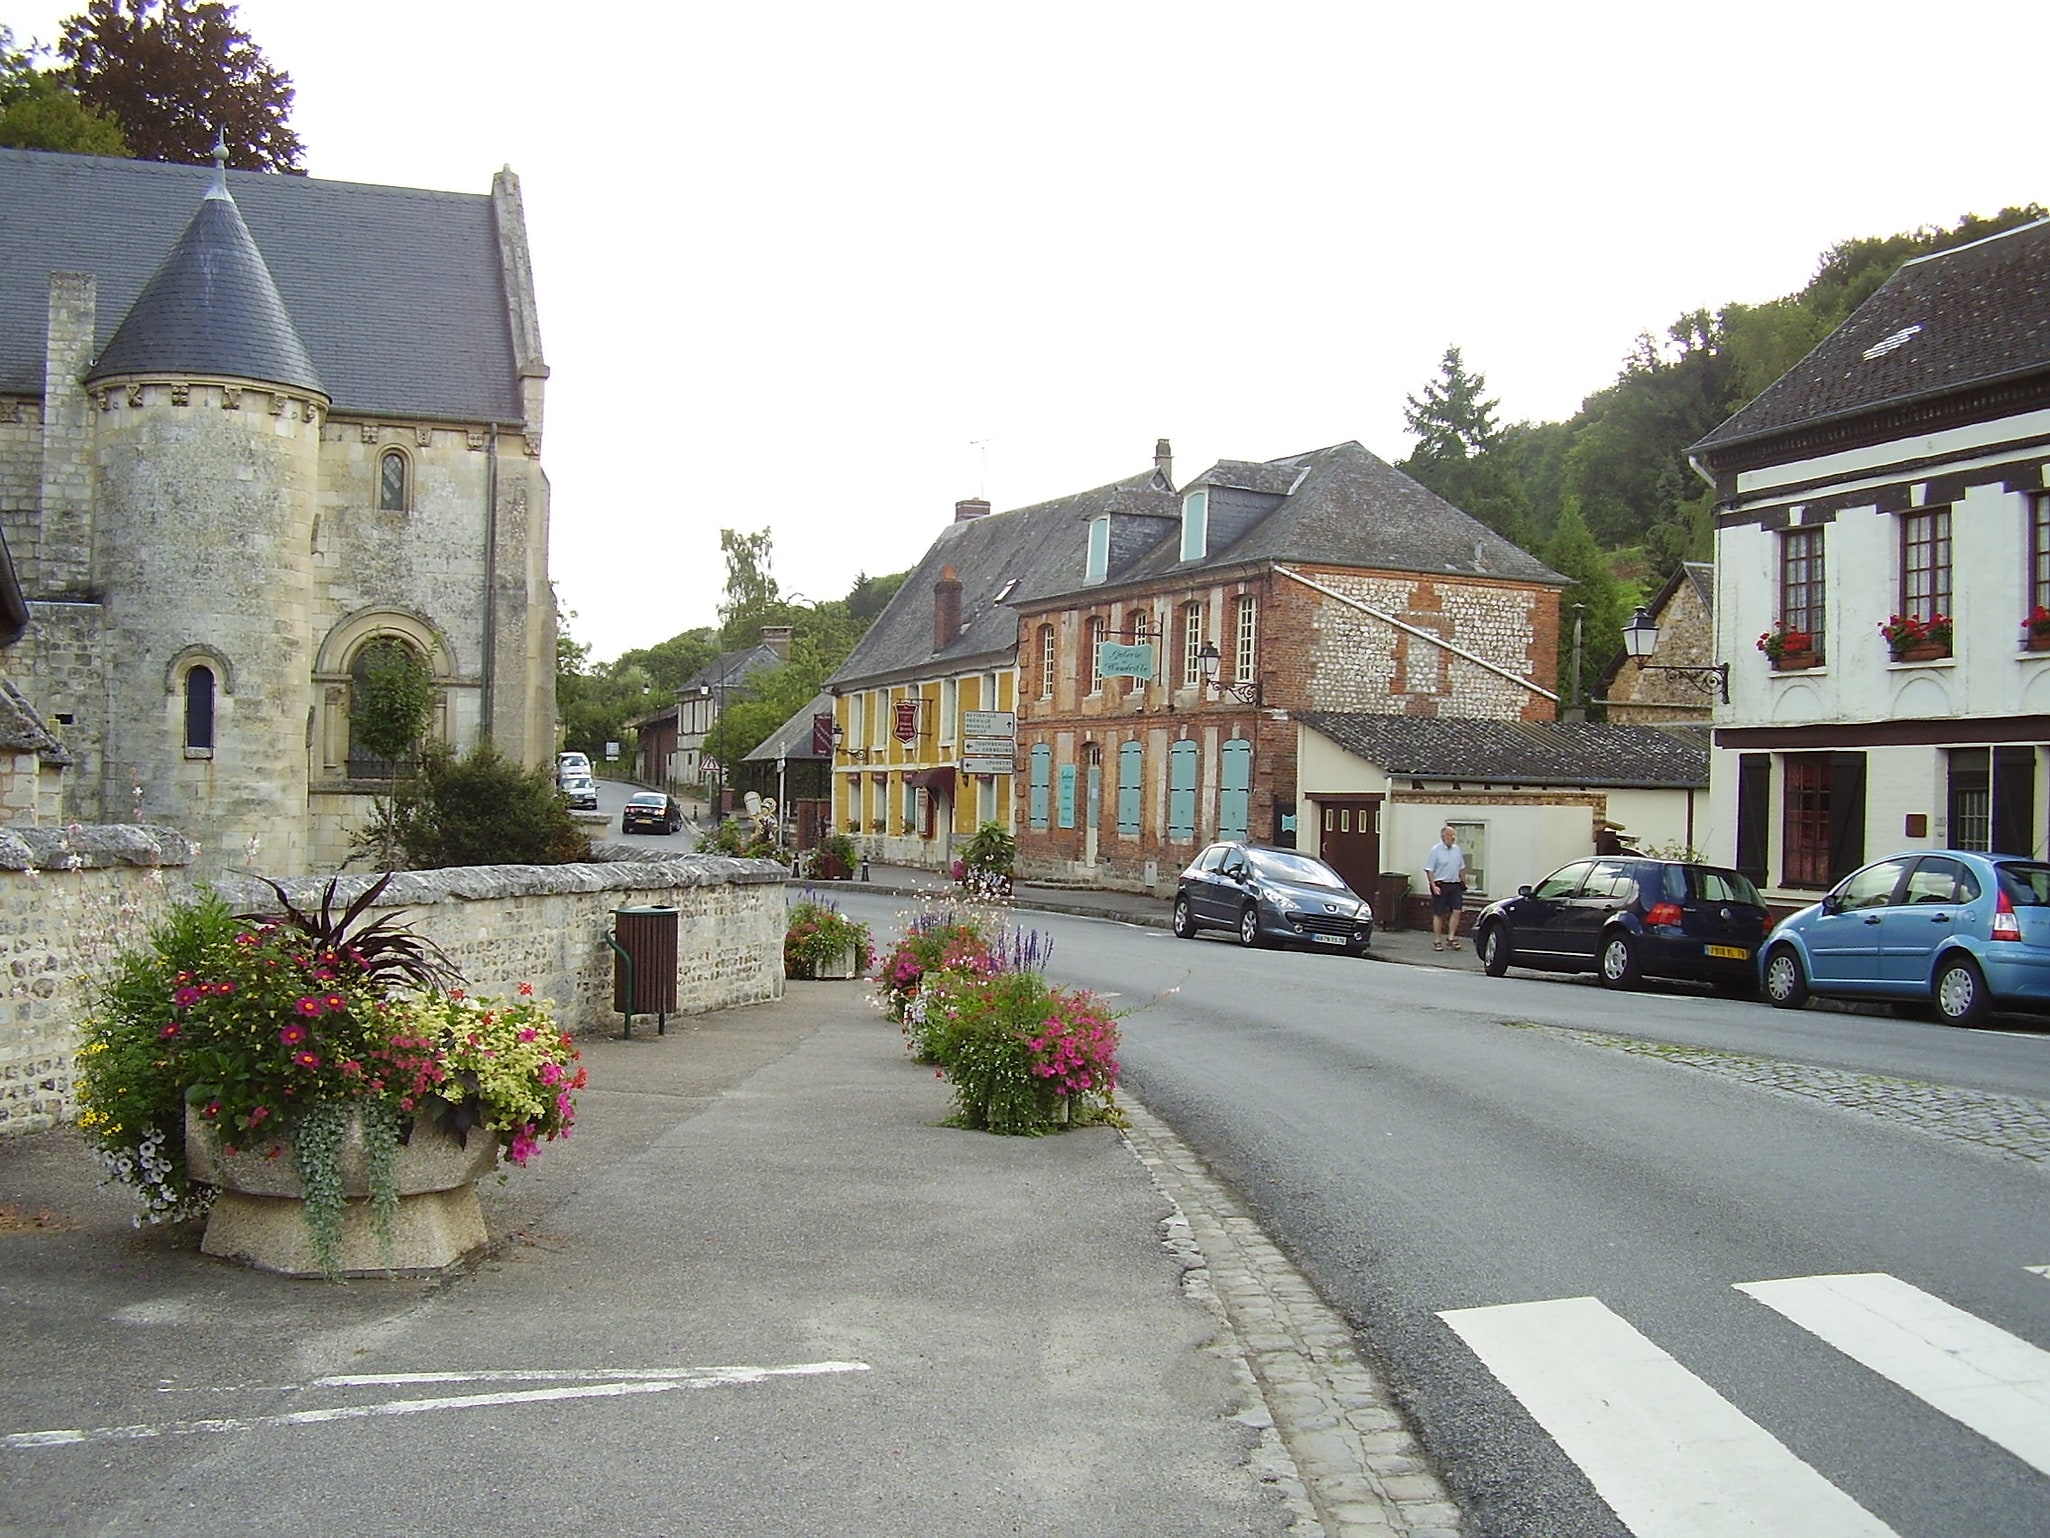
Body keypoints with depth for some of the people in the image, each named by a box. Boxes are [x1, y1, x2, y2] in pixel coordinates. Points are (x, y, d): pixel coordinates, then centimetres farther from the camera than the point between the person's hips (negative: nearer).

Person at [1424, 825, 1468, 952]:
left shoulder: (1457, 850, 12)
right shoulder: (1436, 850, -6)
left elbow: (1461, 869, 20)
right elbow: (1429, 870, -8)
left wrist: (1464, 884, 16)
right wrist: (1434, 886, -16)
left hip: (1455, 885, 5)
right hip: (1440, 885, -5)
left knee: (1456, 911, -6)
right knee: (1439, 914, 1)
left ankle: (1451, 938, 2)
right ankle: (1437, 941, 8)